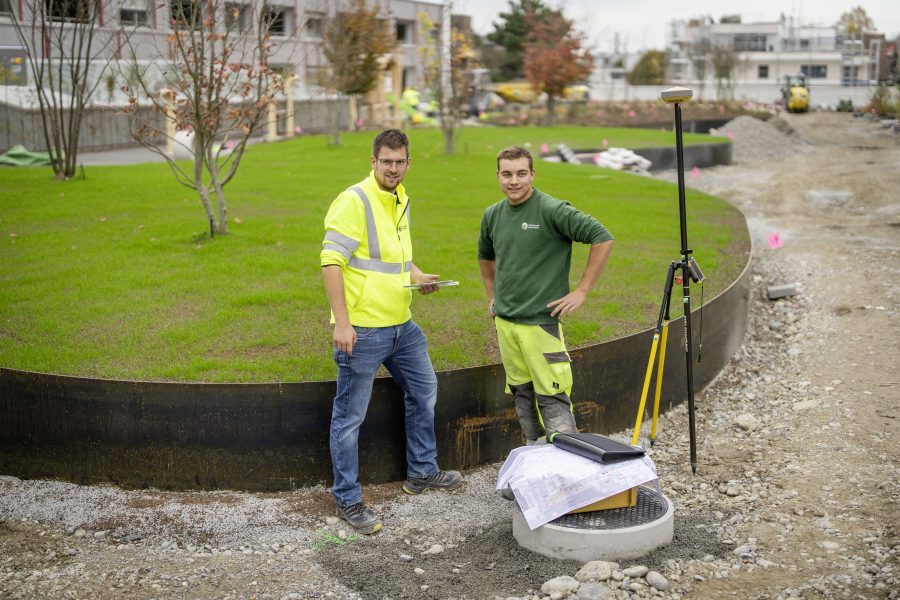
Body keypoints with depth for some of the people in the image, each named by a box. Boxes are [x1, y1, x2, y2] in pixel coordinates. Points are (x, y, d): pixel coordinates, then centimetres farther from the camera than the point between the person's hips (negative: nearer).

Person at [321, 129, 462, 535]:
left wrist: (418, 276, 6)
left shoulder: (401, 200, 13)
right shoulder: (354, 201, -15)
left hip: (402, 325, 9)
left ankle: (422, 472, 40)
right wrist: (341, 322, -25)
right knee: (350, 416, 1)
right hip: (361, 330, -9)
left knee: (424, 390, 22)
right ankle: (348, 501, 14)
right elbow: (331, 260, -20)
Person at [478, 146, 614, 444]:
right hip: (504, 323, 7)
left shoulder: (553, 210, -12)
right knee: (522, 394, 14)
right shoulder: (492, 215, 9)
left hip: (542, 322, -7)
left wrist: (582, 290, -14)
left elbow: (603, 239, -15)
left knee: (552, 398, -8)